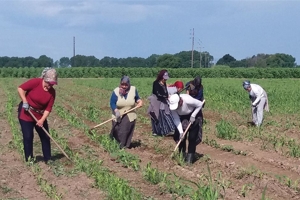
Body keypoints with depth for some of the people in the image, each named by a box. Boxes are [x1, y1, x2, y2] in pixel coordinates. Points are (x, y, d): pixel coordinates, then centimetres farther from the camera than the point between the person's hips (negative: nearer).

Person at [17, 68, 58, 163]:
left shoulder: (52, 92, -9)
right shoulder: (36, 82, -21)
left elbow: (48, 108, -10)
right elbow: (20, 88, -17)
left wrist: (42, 120, -22)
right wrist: (25, 102, -22)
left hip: (40, 115, 4)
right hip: (26, 113, -4)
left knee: (45, 137, 5)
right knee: (28, 137, -2)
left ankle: (48, 159, 15)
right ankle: (29, 159, 10)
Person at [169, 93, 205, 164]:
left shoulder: (188, 100, -39)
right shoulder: (173, 105, -26)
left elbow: (200, 104, -21)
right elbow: (176, 119, -19)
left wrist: (193, 116, -24)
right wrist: (181, 132, -24)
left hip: (194, 114, -3)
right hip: (183, 117, 3)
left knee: (192, 137, -8)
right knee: (182, 137, -3)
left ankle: (190, 157, -1)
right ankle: (182, 154, 13)